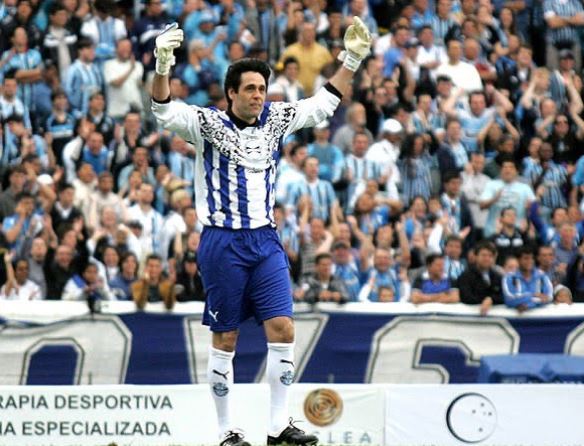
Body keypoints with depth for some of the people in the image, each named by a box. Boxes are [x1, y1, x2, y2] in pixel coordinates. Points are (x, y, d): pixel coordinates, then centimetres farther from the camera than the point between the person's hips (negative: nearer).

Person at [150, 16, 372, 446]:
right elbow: (165, 109, -20)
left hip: (265, 241, 4)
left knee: (283, 330, -7)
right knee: (225, 340, 1)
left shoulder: (276, 120, 7)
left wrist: (352, 60, 6)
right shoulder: (208, 124, -6)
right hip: (222, 244, -4)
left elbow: (324, 103, 16)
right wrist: (163, 67, -39)